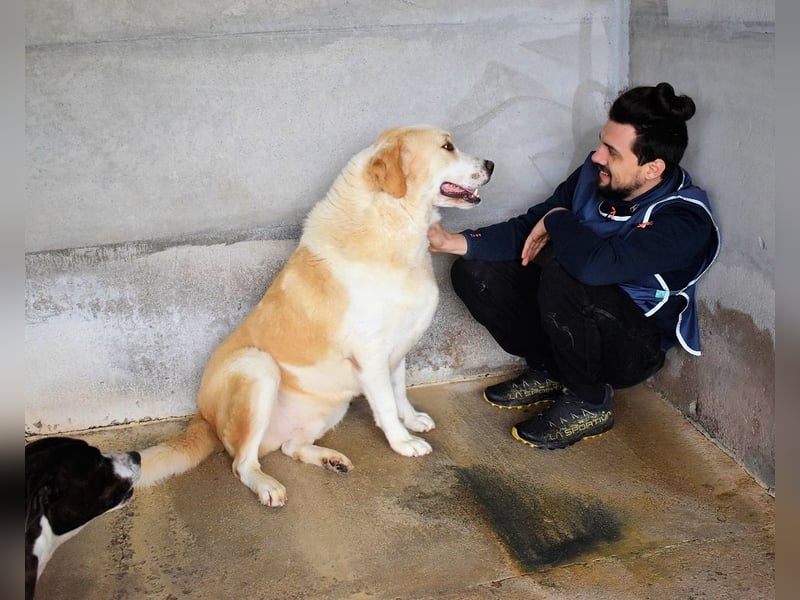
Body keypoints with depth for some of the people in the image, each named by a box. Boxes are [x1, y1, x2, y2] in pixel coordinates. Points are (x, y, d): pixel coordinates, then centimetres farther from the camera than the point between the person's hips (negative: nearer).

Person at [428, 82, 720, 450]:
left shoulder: (683, 221, -29)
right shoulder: (596, 172, -8)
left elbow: (595, 264, -45)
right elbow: (531, 228, 1)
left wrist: (557, 219, -25)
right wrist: (454, 241, -10)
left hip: (635, 349, -7)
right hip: (580, 317, 7)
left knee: (561, 271, -35)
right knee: (473, 272, -5)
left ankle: (588, 402, -11)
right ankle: (549, 371, 10)